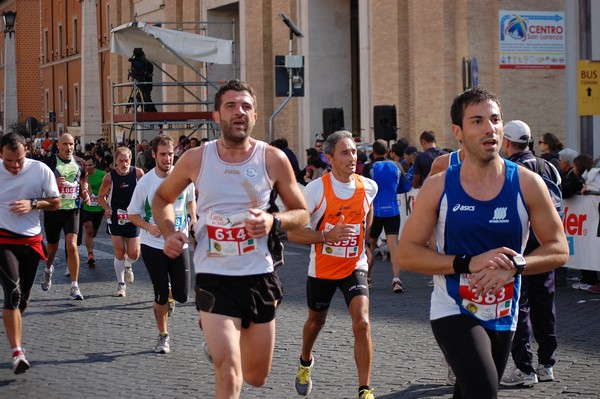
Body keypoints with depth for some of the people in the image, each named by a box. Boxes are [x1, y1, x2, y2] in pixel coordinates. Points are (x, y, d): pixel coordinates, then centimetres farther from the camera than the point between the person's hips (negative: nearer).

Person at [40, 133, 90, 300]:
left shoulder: (78, 164, 5)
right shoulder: (50, 163, -6)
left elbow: (83, 180, 21)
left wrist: (85, 193, 0)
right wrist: (54, 183, -24)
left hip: (72, 210, 1)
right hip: (53, 210, -1)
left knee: (72, 246, -15)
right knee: (52, 245, 15)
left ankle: (74, 287, -10)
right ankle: (48, 269, 50)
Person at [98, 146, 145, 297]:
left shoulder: (138, 173, -9)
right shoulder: (109, 177, -10)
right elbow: (101, 196, 4)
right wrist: (106, 208, -14)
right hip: (115, 217, -1)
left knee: (133, 254, -2)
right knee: (119, 251, -4)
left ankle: (128, 266, 35)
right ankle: (121, 284, 10)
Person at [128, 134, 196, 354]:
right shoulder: (145, 182, -9)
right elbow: (132, 214, 0)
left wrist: (193, 218, 4)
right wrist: (149, 227, -17)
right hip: (153, 245, -2)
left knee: (182, 295, -2)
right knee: (161, 295, 0)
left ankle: (169, 296, 35)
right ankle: (163, 336, 20)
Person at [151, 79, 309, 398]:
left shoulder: (273, 159, -5)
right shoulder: (195, 159, -4)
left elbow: (301, 213, 5)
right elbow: (162, 198, 14)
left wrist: (274, 222, -16)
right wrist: (169, 232, -6)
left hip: (259, 276, 2)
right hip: (214, 278, -2)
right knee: (228, 370, -21)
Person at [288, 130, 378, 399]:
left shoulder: (368, 187, -7)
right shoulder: (316, 189, -18)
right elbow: (293, 233, -18)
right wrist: (327, 236, -31)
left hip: (354, 266, 1)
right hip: (321, 268, -1)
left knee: (362, 323, -19)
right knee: (316, 320, 21)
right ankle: (305, 362, 53)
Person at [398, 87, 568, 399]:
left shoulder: (527, 184, -5)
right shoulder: (438, 188, -7)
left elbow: (558, 249, -1)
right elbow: (406, 254, -8)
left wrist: (514, 266, -20)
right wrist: (468, 263, -21)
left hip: (503, 317, 3)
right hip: (453, 312, -3)